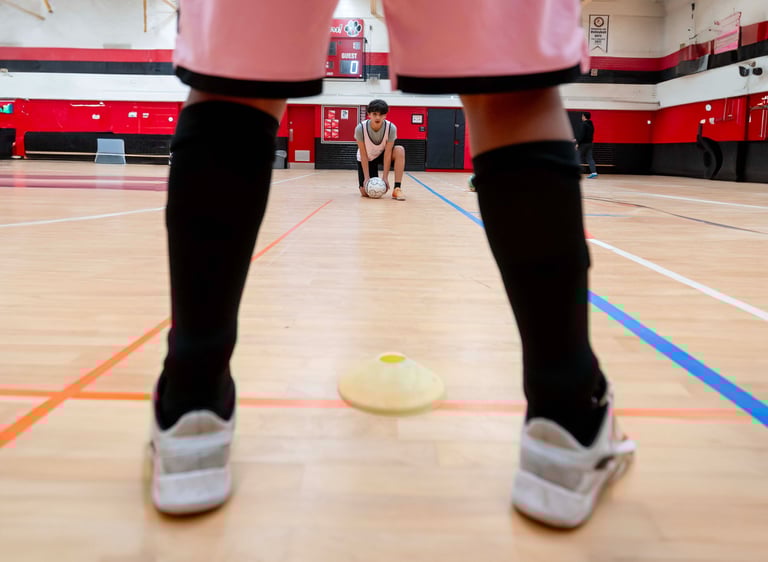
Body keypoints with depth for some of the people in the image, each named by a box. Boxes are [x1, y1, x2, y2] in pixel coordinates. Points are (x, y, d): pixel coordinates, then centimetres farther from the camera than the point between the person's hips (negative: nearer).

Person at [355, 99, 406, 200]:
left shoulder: (391, 128, -26)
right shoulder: (360, 128, -27)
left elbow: (387, 153, -22)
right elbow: (363, 154, -20)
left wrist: (385, 177, -23)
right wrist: (367, 177, -21)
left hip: (382, 155, 1)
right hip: (366, 159, -1)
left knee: (400, 150, -32)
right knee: (366, 193, -13)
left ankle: (397, 189, -29)